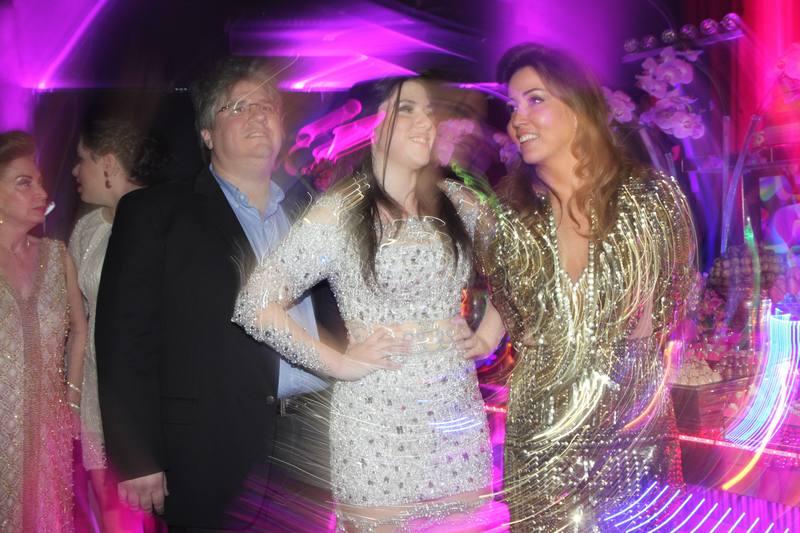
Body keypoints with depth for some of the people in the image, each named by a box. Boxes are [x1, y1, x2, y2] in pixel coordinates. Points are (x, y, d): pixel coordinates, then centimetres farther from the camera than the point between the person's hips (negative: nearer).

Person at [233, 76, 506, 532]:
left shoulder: (456, 205, 7)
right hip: (378, 429, -4)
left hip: (460, 419, 4)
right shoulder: (338, 214, -8)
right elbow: (255, 304, -10)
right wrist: (338, 363, -11)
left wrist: (487, 338, 8)